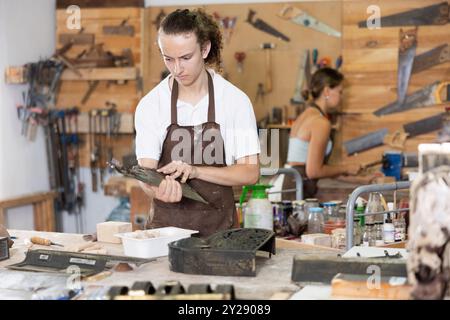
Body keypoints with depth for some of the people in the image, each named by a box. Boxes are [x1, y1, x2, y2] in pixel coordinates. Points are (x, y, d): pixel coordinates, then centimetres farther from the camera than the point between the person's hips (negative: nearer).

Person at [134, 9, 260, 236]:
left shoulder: (235, 101, -2)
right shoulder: (150, 105, 0)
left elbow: (250, 173, -4)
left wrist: (194, 171, -18)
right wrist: (158, 190, -27)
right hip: (166, 224, 1)